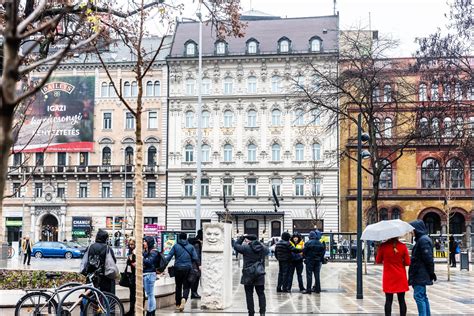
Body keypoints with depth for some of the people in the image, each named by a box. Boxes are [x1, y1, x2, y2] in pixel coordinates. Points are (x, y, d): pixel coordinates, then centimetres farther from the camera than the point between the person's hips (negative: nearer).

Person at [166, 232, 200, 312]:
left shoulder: (175, 246, 1)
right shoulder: (191, 247, 1)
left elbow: (169, 257, -2)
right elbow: (195, 258, -1)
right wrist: (199, 265, 13)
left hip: (178, 269, 1)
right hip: (187, 269, -1)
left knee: (178, 286, 14)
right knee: (186, 286, 3)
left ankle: (178, 304, 20)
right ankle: (184, 299, -25)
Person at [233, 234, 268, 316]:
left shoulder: (246, 248, -11)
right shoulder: (263, 249, 1)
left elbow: (236, 246, 3)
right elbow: (267, 250, 24)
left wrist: (242, 237, 14)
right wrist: (260, 243, 23)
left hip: (248, 275, -3)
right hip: (260, 275, 3)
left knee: (249, 294, 6)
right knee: (261, 293, 11)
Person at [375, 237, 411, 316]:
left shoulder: (383, 246, -10)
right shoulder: (403, 246, -8)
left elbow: (378, 261, 0)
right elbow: (407, 262, -4)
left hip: (388, 278, -1)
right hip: (400, 277, 1)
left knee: (388, 300, 3)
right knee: (401, 300, 7)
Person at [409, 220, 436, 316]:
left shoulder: (423, 240, -16)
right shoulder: (421, 239, 15)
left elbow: (428, 258, -20)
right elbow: (428, 258, 21)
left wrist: (431, 273, -17)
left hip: (420, 274, -11)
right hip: (420, 274, 11)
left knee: (418, 296, -11)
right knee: (423, 296, 15)